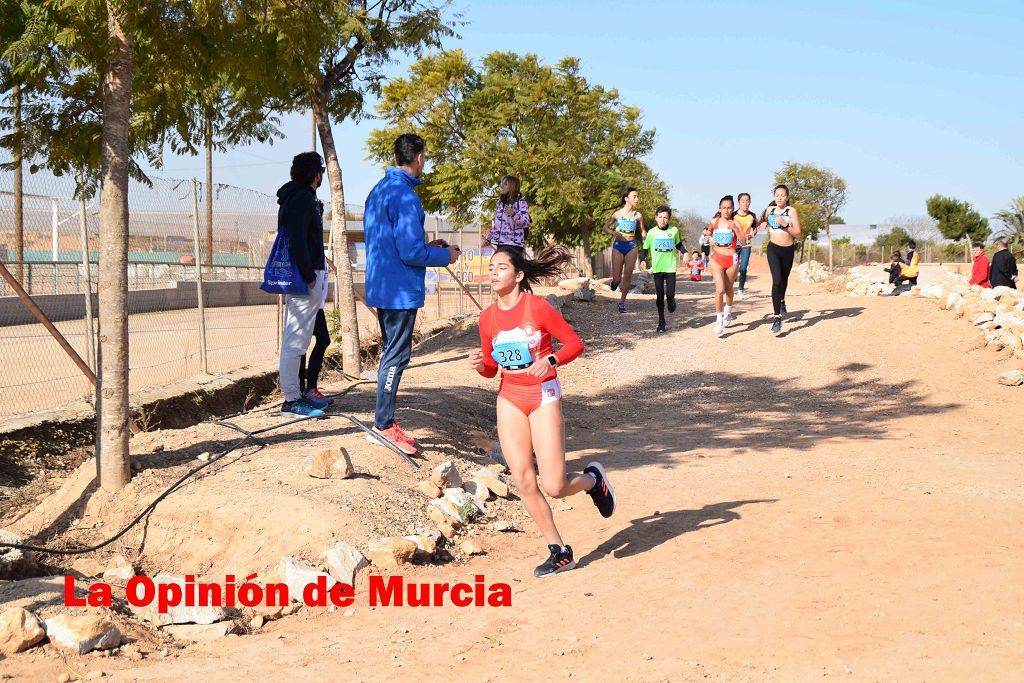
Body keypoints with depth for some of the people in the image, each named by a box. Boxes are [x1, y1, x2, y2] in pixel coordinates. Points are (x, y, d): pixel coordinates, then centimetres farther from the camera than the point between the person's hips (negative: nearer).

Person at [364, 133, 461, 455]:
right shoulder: (405, 196, -18)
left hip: (381, 286, 10)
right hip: (401, 290, -10)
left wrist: (427, 247, 20)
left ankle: (384, 423, 21)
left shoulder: (378, 191, 12)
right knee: (397, 355, -3)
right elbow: (411, 253, -21)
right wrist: (445, 255, -5)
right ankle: (383, 425, 0)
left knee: (391, 352, 16)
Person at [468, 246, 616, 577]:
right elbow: (491, 368, 11)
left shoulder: (538, 307, -13)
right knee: (523, 481, -3)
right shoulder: (488, 318, 2)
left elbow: (575, 343, -8)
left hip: (544, 396, -5)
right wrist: (480, 364, -11)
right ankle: (559, 552, 11)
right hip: (509, 399, 5)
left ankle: (593, 479, 26)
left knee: (553, 486, -9)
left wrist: (551, 360, -25)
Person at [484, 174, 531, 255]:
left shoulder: (521, 202, -3)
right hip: (500, 243, 7)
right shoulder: (500, 202, 17)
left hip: (514, 244, -7)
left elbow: (526, 222, -15)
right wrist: (489, 238, 18)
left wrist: (513, 214, -30)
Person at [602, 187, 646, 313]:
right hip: (618, 246, -2)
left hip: (631, 246, 2)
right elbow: (606, 226, 6)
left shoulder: (638, 216, 1)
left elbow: (642, 231, 13)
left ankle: (622, 301, 17)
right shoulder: (617, 214, -4)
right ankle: (615, 281, 33)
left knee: (628, 276, 1)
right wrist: (613, 233, -14)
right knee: (616, 278, -5)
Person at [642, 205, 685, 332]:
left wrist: (685, 252, 2)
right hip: (657, 268, 0)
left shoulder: (674, 230, 2)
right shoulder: (652, 232, 0)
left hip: (670, 267, 0)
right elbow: (645, 248, 8)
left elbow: (678, 244, 19)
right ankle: (661, 321, 12)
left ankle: (671, 300, 28)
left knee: (670, 293, -10)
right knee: (660, 296, 1)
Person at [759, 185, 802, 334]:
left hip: (788, 250, 0)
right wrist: (764, 224, 2)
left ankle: (782, 301, 55)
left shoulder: (791, 211, -7)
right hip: (773, 249, 0)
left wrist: (785, 224, -24)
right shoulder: (770, 209, 2)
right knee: (776, 280, -18)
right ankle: (777, 318, -21)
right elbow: (764, 222, 25)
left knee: (784, 279, 22)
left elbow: (798, 234, -11)